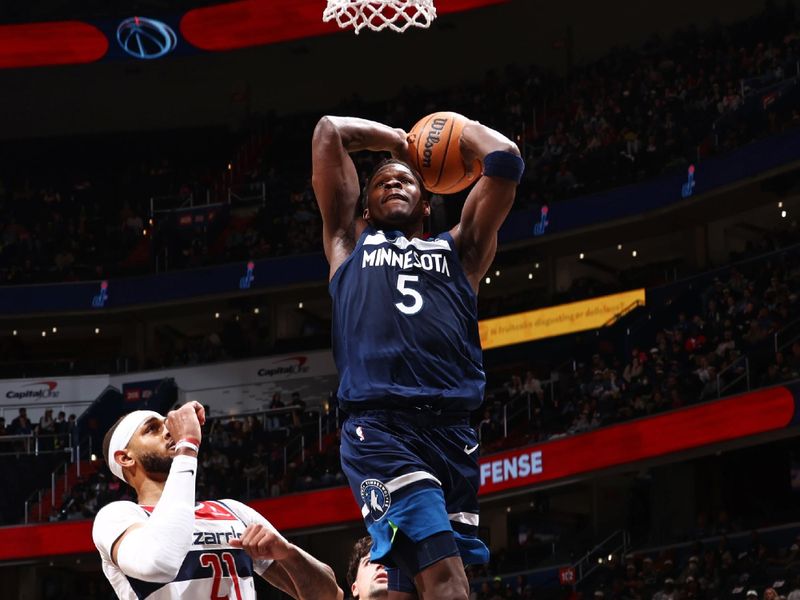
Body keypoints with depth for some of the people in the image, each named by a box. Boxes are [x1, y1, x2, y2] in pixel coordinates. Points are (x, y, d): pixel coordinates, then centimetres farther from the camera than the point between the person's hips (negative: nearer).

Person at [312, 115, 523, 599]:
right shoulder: (351, 244, 23)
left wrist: (459, 129, 34)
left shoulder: (458, 250, 27)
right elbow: (330, 130, 24)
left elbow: (505, 161, 18)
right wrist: (399, 140, 37)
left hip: (453, 431, 3)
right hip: (380, 428, -3)